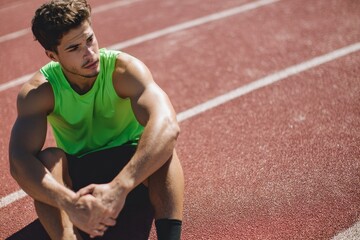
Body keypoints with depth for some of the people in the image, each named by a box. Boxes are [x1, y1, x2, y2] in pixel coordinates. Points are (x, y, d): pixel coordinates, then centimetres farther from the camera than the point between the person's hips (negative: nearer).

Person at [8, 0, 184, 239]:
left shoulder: (124, 69, -23)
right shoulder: (38, 91, -18)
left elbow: (168, 125, -40)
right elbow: (19, 160, -32)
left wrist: (118, 188, -52)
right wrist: (69, 202, -50)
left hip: (132, 167, -1)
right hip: (77, 174, 1)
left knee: (160, 145, -34)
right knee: (48, 158, -32)